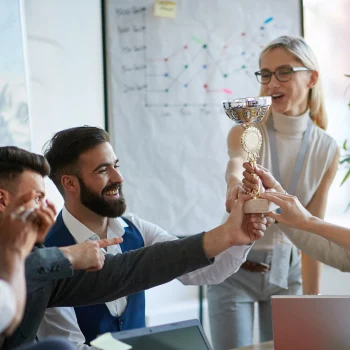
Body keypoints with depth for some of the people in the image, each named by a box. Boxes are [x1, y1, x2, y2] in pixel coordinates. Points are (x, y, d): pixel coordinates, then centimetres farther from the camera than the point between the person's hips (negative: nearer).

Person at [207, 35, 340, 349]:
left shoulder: (327, 150, -5)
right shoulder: (246, 131, -13)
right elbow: (237, 161, -39)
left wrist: (312, 303, -1)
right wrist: (236, 182, -63)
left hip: (286, 271, 3)